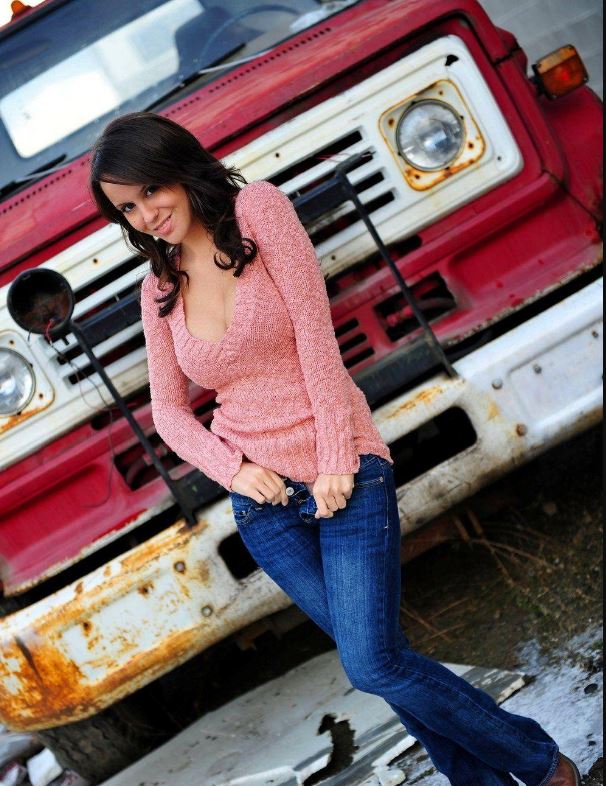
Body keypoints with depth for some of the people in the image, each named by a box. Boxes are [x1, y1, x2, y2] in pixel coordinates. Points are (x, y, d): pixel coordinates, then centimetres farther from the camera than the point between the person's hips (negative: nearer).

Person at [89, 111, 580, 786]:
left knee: (372, 666, -8)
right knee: (374, 659, 9)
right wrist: (232, 470, -10)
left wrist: (335, 463, -16)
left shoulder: (257, 210, -8)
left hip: (344, 476, -5)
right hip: (262, 499, 5)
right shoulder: (158, 289, 6)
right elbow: (168, 408, 8)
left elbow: (315, 334, -13)